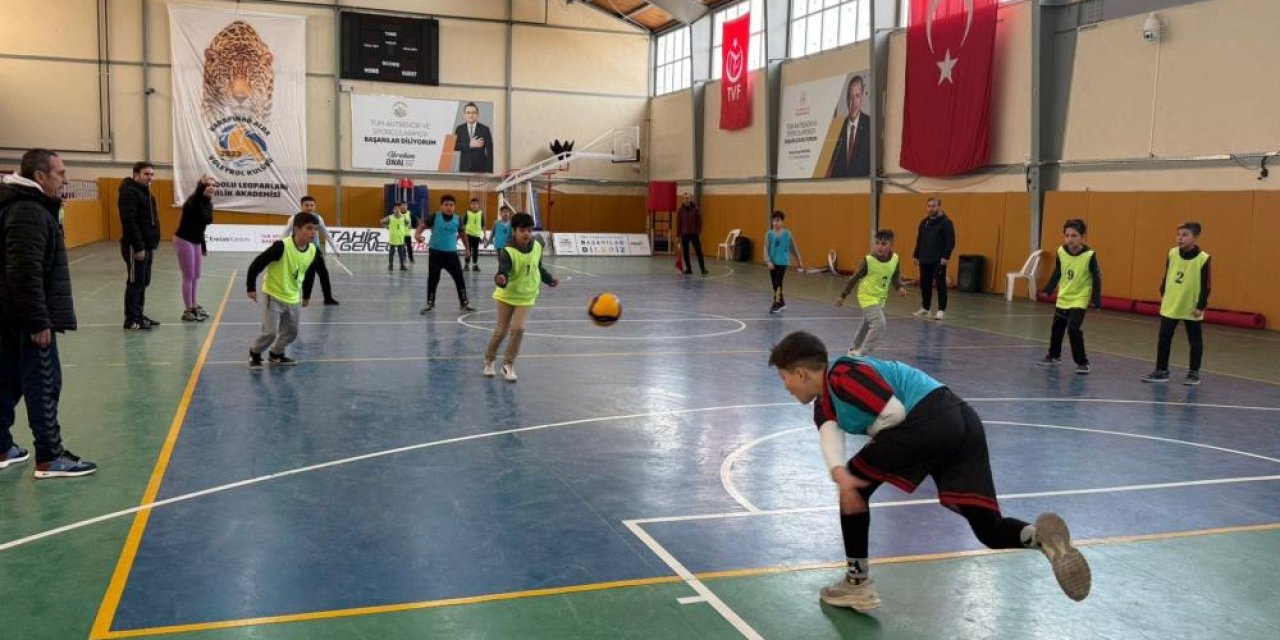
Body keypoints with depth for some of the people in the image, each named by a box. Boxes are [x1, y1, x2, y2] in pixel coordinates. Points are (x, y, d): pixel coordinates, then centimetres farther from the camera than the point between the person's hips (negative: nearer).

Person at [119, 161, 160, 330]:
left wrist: (153, 244, 19)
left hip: (146, 245, 10)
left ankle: (138, 315, 22)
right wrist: (138, 246, -24)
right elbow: (129, 221, -22)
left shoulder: (146, 192, 17)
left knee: (144, 282, 13)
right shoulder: (130, 192, -14)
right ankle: (131, 320, 0)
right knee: (135, 282, -5)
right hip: (135, 247, -10)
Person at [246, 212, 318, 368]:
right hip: (274, 296, -6)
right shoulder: (281, 246, -26)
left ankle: (276, 354, 37)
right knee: (270, 332, -8)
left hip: (293, 299, 6)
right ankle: (254, 353, 18)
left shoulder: (313, 251, -7)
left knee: (291, 332, 14)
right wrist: (251, 288, -14)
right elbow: (256, 264, -18)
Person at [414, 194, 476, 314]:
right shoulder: (434, 217, -7)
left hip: (451, 253, 2)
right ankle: (430, 303, 18)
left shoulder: (457, 220, 0)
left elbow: (461, 233, 16)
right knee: (433, 278, 5)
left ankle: (464, 303, 18)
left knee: (459, 277, 5)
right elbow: (423, 225, -10)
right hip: (435, 252, -2)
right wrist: (417, 234, -29)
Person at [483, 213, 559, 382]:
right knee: (501, 330, 4)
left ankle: (508, 365, 7)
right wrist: (500, 279, -61)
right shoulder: (508, 252, -26)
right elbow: (503, 271, -40)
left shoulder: (537, 246, -10)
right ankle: (489, 360, 30)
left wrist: (548, 279, 12)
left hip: (526, 296, 3)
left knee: (518, 329, -11)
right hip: (507, 295, -3)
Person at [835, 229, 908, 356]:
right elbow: (855, 278, -14)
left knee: (867, 325, 24)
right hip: (867, 296, -6)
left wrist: (900, 287, -12)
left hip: (881, 297, 7)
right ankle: (862, 353, -15)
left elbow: (896, 276, 7)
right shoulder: (869, 260, -24)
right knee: (879, 323, -23)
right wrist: (843, 296, -9)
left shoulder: (895, 259, -11)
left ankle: (855, 349, 45)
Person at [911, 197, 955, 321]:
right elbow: (919, 241, 18)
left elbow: (951, 242, -12)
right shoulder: (924, 222, 12)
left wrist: (946, 257, -19)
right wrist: (916, 255, 14)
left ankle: (942, 310, 0)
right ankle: (925, 308, 22)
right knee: (925, 285, 11)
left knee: (940, 285, -4)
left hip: (938, 261, -6)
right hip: (924, 260, 7)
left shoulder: (946, 222, -8)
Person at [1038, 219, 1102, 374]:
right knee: (1057, 328, 18)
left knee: (1073, 329, -17)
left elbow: (1097, 278, -12)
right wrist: (1048, 289, 6)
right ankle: (1054, 355, 41)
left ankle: (1082, 362, -2)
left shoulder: (1089, 255, -19)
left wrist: (1096, 300, -16)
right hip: (1063, 298, 5)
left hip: (1079, 299, -5)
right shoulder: (1061, 252, -7)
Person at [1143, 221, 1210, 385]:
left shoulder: (1203, 258, -13)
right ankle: (1161, 371, 16)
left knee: (1195, 341, 9)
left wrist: (1201, 306, -12)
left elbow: (1205, 286, -10)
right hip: (1170, 306, 4)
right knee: (1164, 338, 6)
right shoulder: (1172, 253, -1)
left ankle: (1194, 373, 20)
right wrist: (1163, 295, 14)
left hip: (1192, 309, -4)